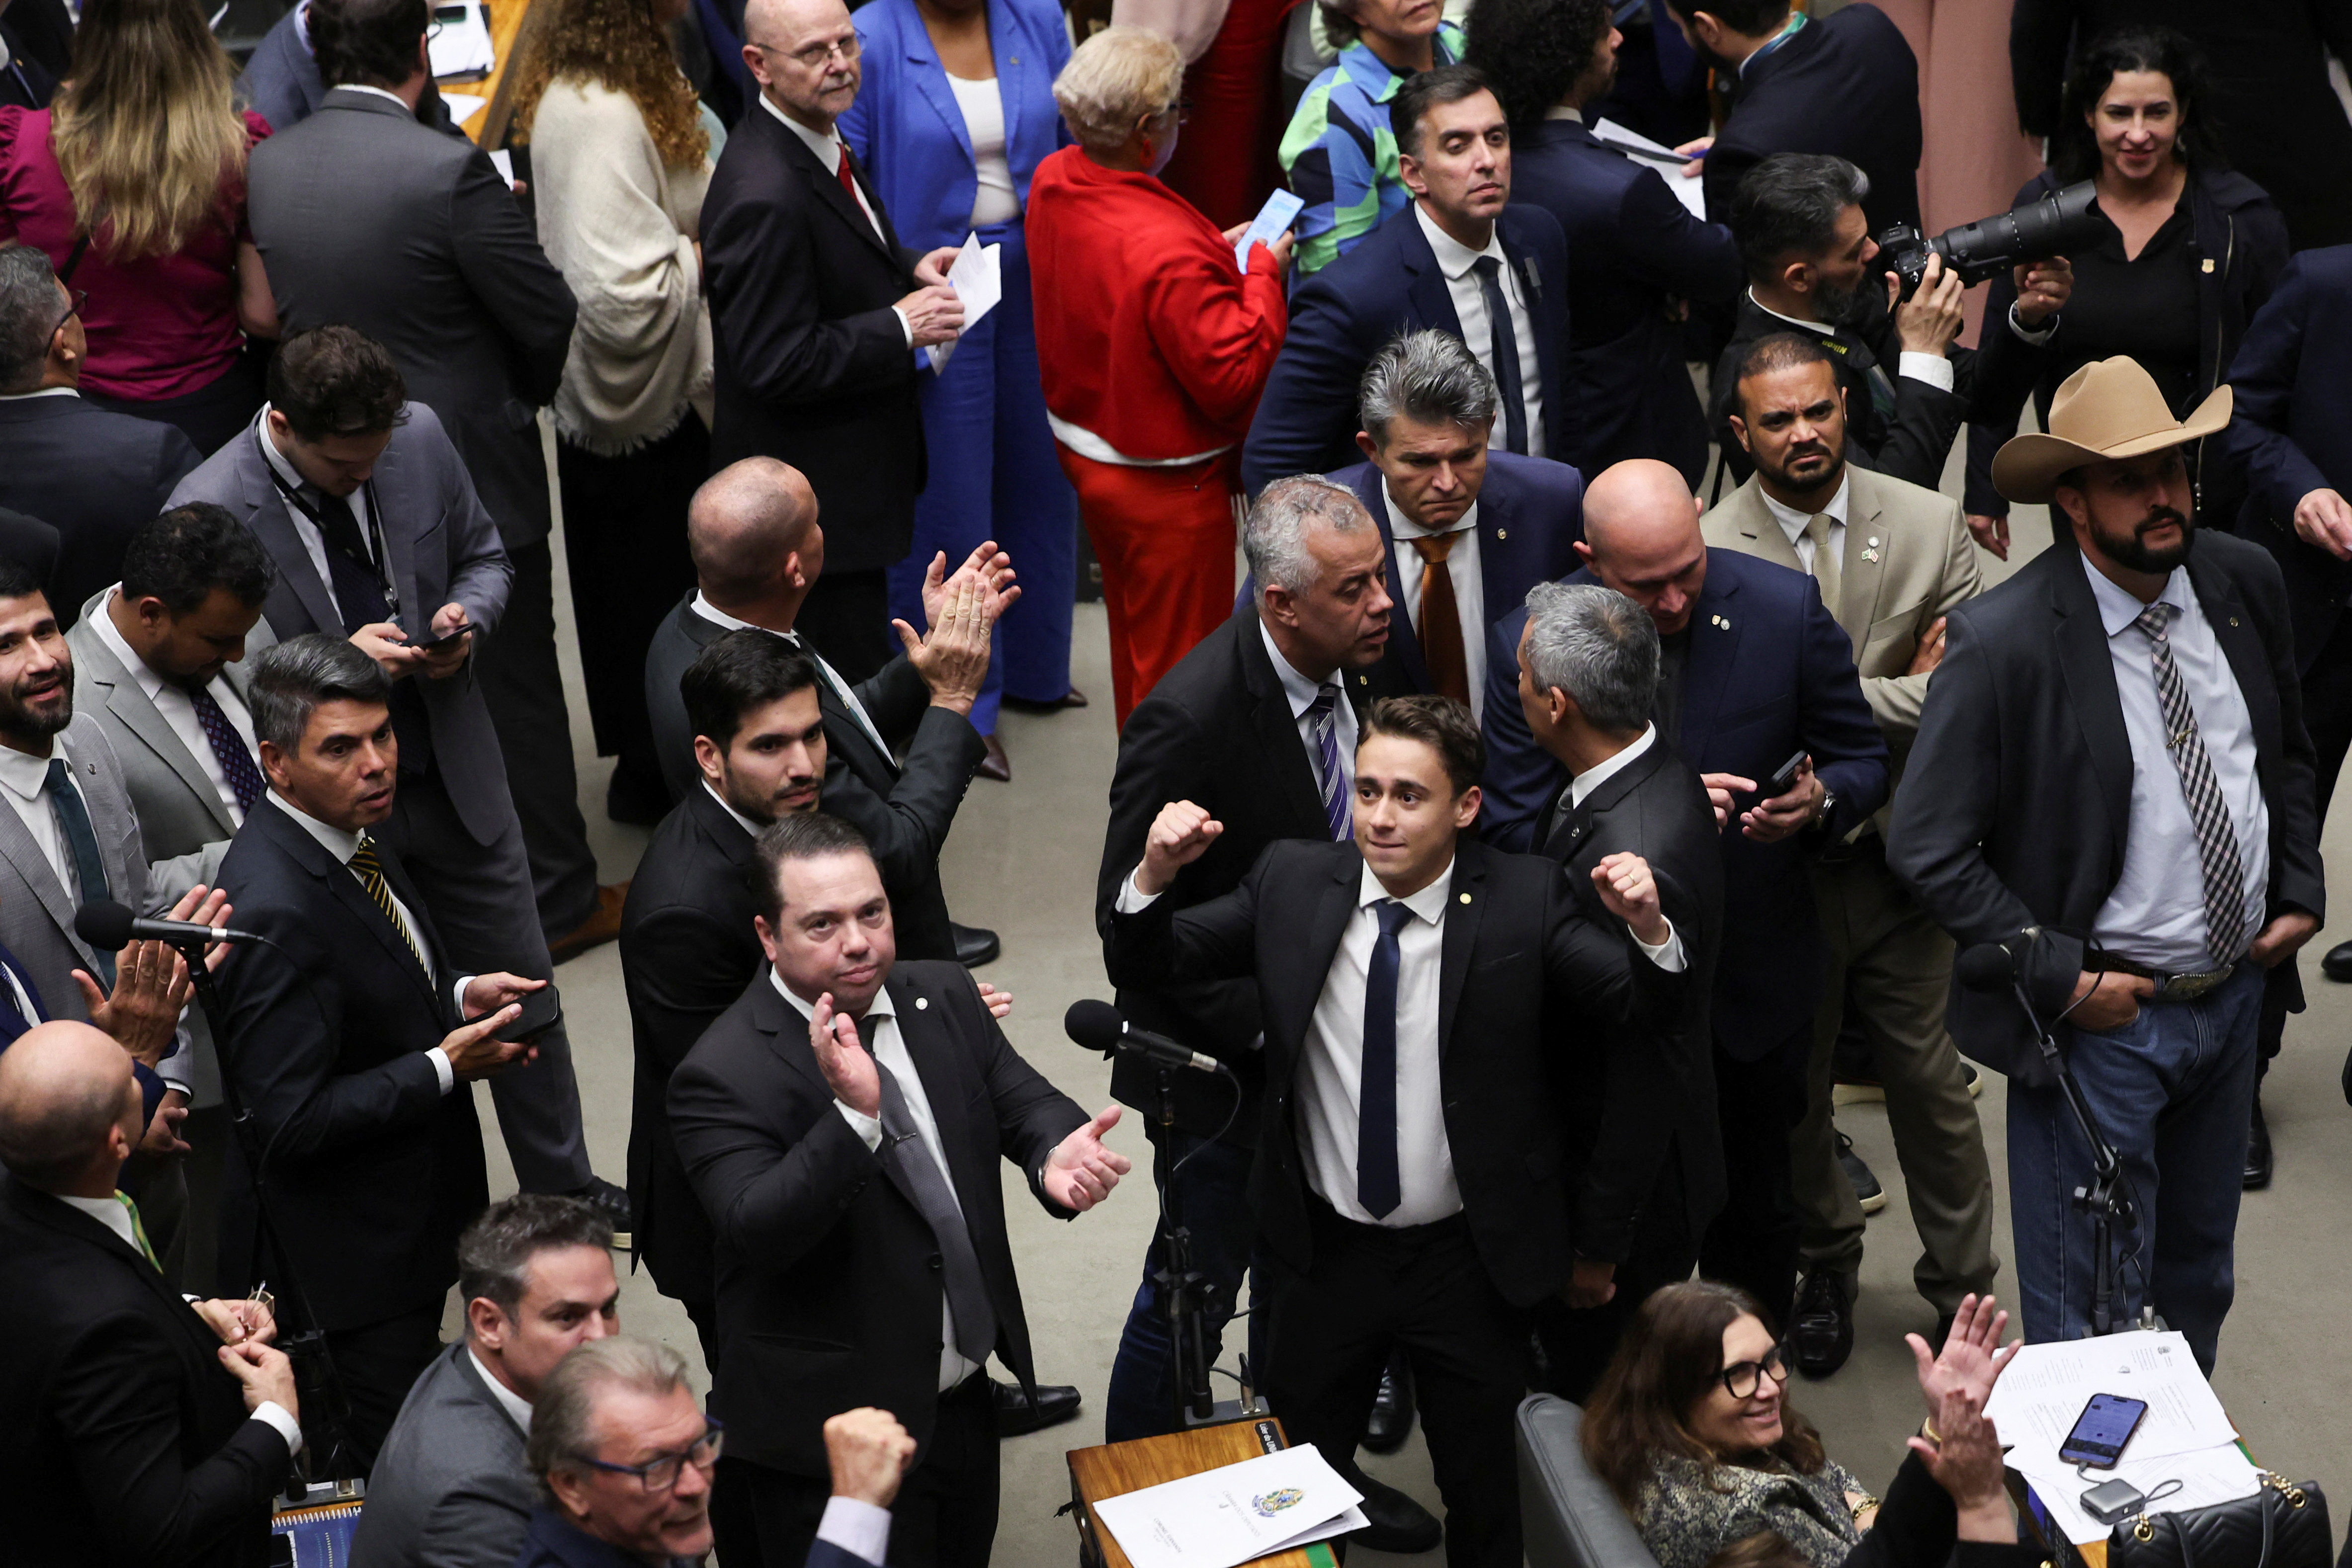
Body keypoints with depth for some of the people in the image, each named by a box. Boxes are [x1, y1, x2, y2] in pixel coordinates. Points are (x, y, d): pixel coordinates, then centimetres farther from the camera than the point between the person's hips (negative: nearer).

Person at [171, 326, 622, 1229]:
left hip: (454, 772, 4)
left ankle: (562, 1184, 39)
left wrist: (466, 618, -14)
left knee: (522, 986, 18)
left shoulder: (419, 440, -10)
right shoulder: (208, 511, -24)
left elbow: (483, 559, 8)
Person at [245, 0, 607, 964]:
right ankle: (555, 900, 22)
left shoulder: (265, 171, -6)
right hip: (471, 481, -5)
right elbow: (551, 323, -16)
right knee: (512, 692, 9)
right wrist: (524, 393, 5)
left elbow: (271, 315, 4)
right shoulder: (447, 171, -23)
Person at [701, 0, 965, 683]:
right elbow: (778, 364, -28)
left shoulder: (819, 141, 4)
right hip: (816, 495, -10)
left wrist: (909, 269, 4)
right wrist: (901, 327, -21)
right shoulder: (764, 196, -29)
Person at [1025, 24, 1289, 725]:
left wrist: (1213, 256, 4)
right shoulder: (1169, 250, -35)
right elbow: (1233, 377, -26)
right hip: (1166, 484, -9)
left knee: (1134, 635, 28)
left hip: (1083, 448, 9)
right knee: (1180, 664, 9)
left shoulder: (1053, 181, -8)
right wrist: (1263, 272, -15)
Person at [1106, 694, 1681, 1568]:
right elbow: (1146, 968, -5)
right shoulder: (1291, 883, -8)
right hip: (1328, 1249, 2)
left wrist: (1647, 930, -40)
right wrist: (1155, 874, -26)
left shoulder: (1525, 900, -13)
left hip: (1469, 1259, -1)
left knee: (1483, 1495, 18)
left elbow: (1643, 1008, -18)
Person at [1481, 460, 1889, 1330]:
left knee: (1755, 1212, 17)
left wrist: (1819, 802, -24)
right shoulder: (1528, 646, -15)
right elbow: (1514, 826, -14)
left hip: (1755, 988, 1)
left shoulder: (1786, 611, -11)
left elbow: (1862, 761, 0)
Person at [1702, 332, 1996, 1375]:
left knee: (1932, 1084, 11)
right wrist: (1910, 694, -22)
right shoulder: (1708, 551, -13)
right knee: (1794, 1090, 16)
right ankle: (1826, 1270, 39)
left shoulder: (1930, 525, -4)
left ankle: (1962, 1287, 28)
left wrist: (1843, 707, -20)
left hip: (1904, 857, 1)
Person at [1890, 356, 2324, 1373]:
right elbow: (1928, 851, -19)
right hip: (2104, 1016, -6)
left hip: (2238, 989, 6)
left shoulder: (2244, 582, -3)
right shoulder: (2003, 642, -22)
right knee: (2092, 1324, 5)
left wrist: (2300, 890, 3)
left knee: (2199, 1278, 24)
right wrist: (2062, 977, -19)